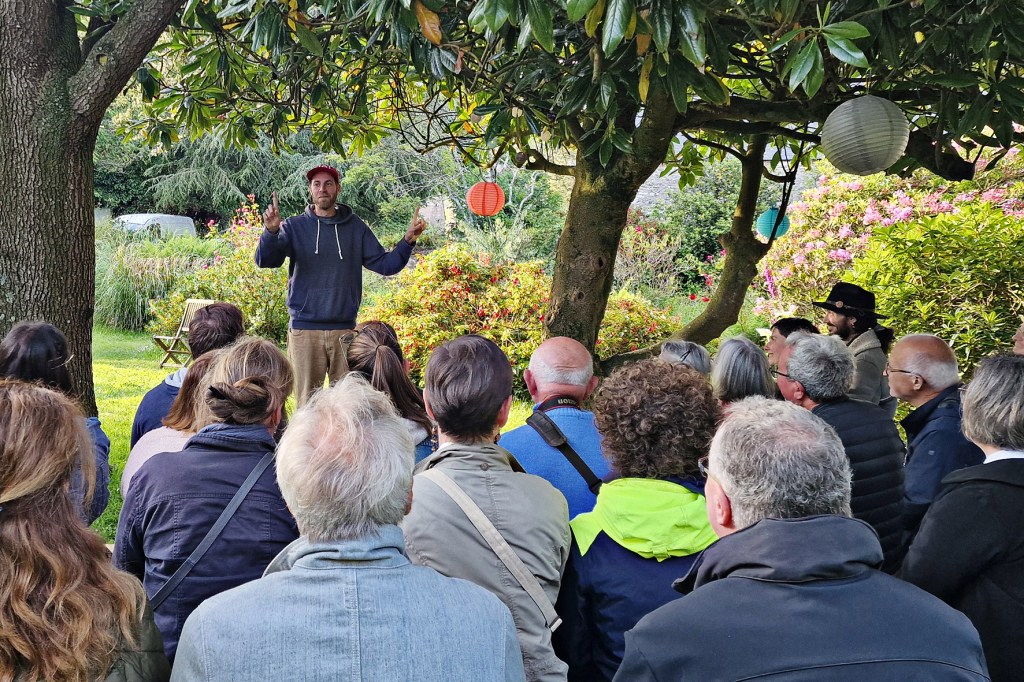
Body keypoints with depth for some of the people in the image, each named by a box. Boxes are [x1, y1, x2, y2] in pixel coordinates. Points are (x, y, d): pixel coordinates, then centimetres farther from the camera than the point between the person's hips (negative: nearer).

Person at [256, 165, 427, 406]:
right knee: (307, 401, 1)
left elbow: (384, 264, 6)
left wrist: (408, 241, -10)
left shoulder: (355, 227, 9)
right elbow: (265, 260, -8)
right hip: (304, 330, -1)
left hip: (344, 331, 2)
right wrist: (271, 231, -28)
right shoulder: (294, 227, 4)